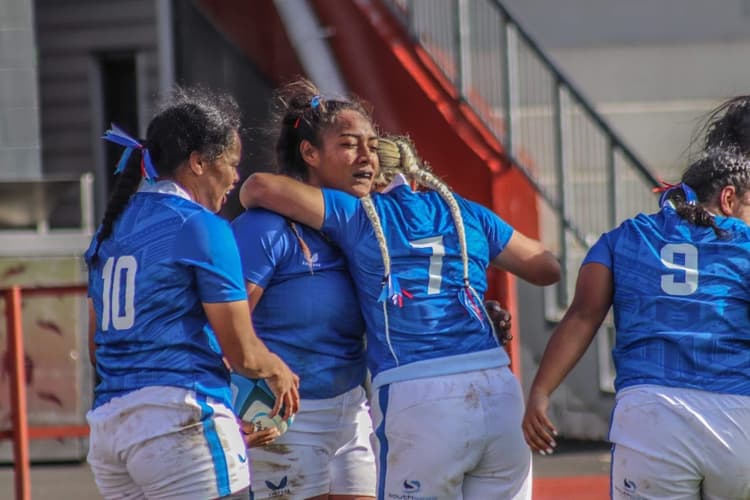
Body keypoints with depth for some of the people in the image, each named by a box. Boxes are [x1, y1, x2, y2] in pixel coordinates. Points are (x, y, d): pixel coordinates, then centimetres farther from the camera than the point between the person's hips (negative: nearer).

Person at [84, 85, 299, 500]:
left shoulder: (111, 228, 16)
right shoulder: (201, 227, -7)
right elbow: (243, 352, -7)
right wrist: (278, 371, 14)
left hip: (105, 426, 8)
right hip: (181, 419, -8)